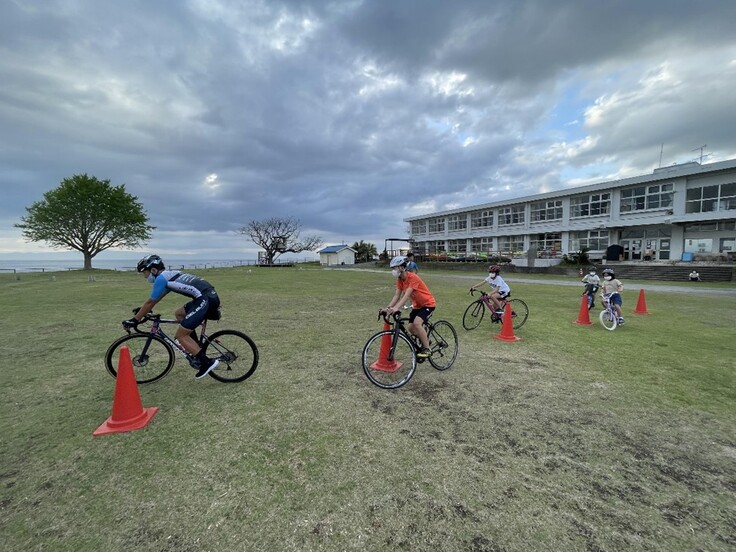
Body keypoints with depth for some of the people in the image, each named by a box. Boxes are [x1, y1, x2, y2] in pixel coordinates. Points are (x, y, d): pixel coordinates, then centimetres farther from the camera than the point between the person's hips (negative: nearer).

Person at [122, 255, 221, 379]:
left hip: (205, 299, -9)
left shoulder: (161, 278, -1)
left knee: (180, 335, -1)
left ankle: (207, 362, -2)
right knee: (179, 314, 27)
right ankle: (197, 350, 24)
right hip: (210, 296, 10)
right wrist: (142, 310, 43)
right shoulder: (169, 275, 26)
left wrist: (134, 320, 13)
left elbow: (150, 302, 4)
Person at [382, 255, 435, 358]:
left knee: (417, 323, -27)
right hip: (417, 305, 8)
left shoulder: (412, 277, -27)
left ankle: (427, 349, -12)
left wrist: (396, 308, -47)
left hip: (428, 304, -8)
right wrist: (388, 308, -23)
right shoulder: (400, 280, -3)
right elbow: (397, 295, -9)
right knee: (411, 328, 3)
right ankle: (425, 339, 31)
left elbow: (407, 295, -36)